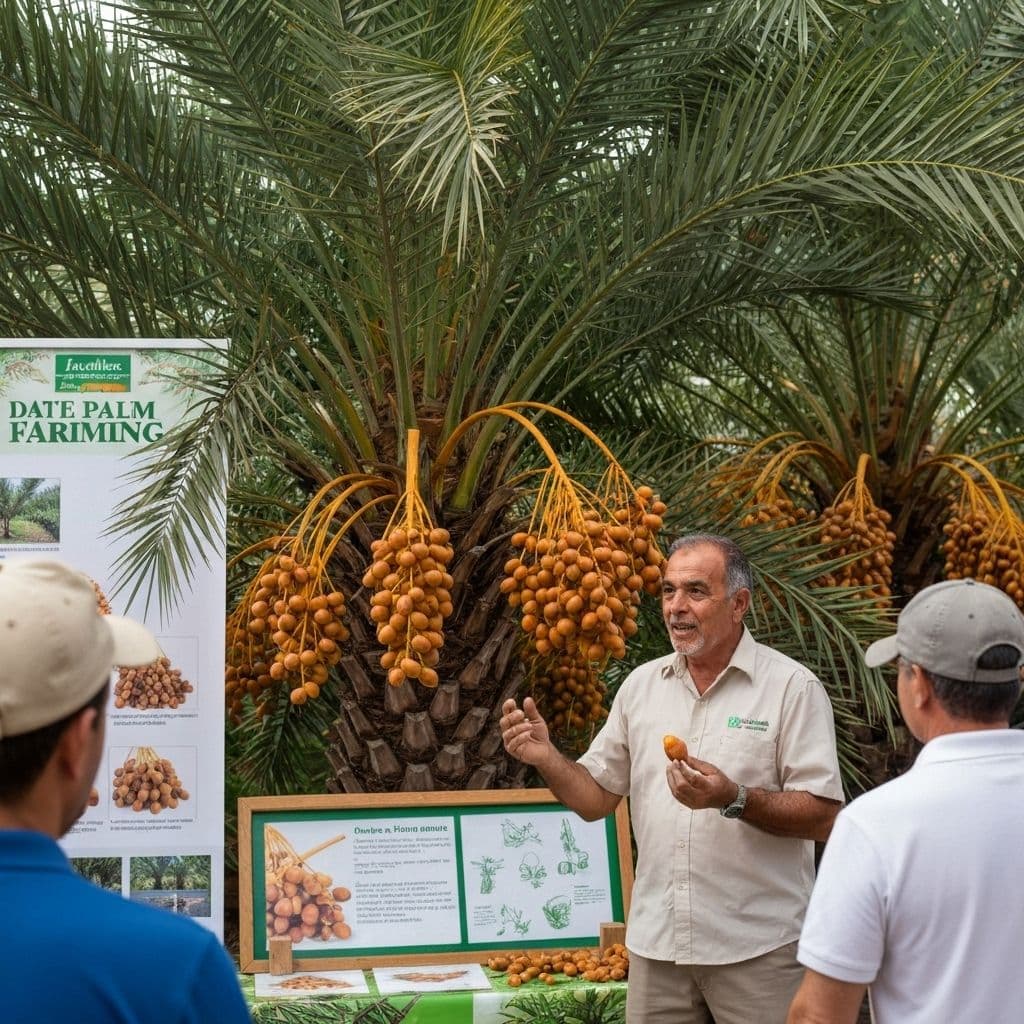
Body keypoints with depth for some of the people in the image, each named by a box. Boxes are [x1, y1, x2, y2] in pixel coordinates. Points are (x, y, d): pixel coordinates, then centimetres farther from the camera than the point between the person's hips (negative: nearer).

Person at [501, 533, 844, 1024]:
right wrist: (546, 758, -8)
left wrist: (734, 799, -26)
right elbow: (597, 798, 10)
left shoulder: (793, 687, -8)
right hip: (656, 944, 4)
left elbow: (823, 815, -13)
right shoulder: (641, 684, 7)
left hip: (758, 947, -4)